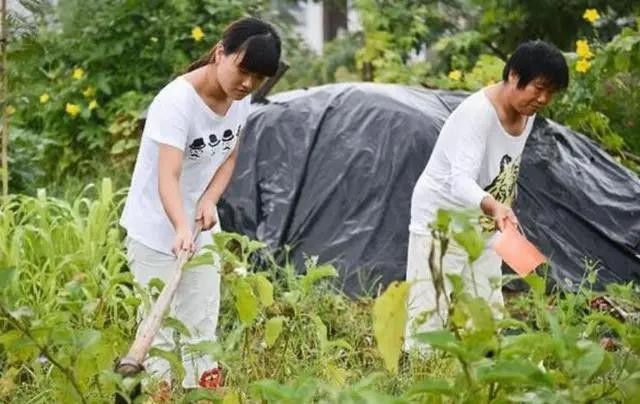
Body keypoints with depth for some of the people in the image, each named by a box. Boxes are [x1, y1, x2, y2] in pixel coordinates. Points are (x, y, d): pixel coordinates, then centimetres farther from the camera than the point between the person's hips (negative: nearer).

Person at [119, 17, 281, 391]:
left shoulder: (240, 100, -5)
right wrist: (181, 228, -53)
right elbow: (168, 176, -36)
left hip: (202, 229, 7)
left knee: (202, 328, 11)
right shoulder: (177, 101, -27)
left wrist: (209, 201, -10)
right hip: (157, 230, -7)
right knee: (161, 330, -7)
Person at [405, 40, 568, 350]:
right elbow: (460, 181, -39)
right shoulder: (478, 112, -28)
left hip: (483, 226, 9)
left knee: (488, 312, 7)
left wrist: (501, 214, 15)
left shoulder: (527, 114, -2)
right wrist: (494, 207, -56)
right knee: (430, 312, -12)